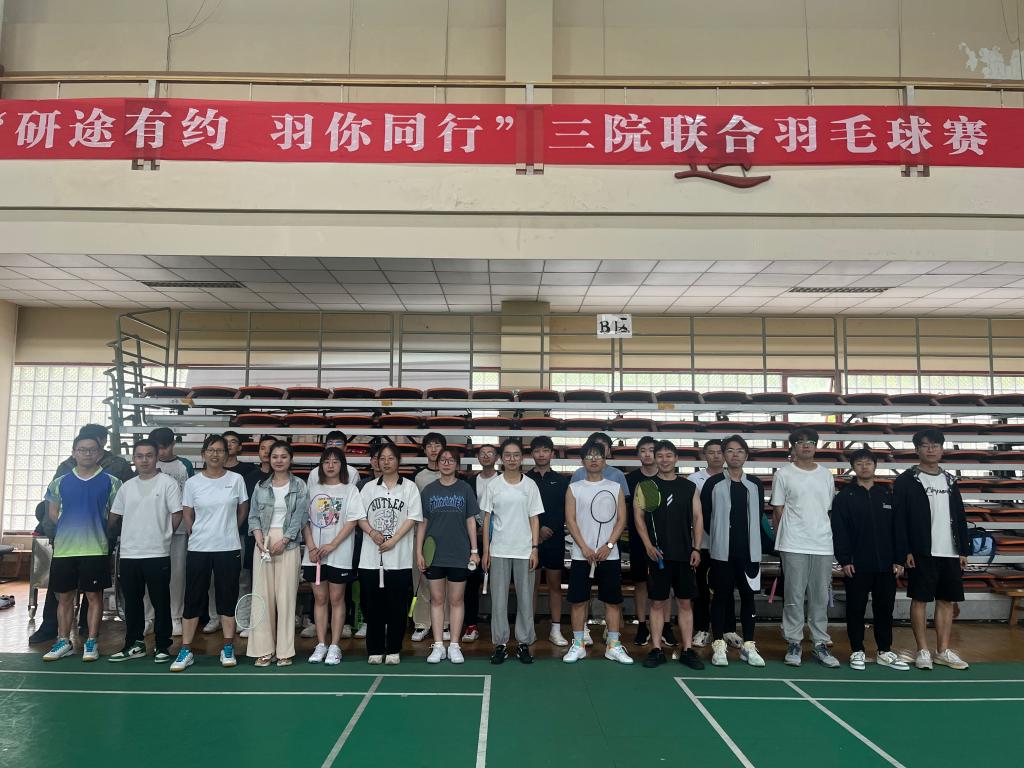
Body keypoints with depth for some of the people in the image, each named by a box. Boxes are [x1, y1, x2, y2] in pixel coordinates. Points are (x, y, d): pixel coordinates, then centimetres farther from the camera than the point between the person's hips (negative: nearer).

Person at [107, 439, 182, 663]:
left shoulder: (167, 482, -4)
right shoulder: (127, 487, 11)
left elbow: (177, 514, -4)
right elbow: (114, 517, 19)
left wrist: (162, 535, 1)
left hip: (157, 554, -5)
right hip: (129, 554, 5)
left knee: (161, 602, 2)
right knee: (132, 602, 13)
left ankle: (162, 646, 12)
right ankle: (134, 644, 25)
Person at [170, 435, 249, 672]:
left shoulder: (236, 479, -1)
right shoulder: (193, 482, 0)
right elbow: (187, 515, 8)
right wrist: (200, 536, 10)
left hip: (229, 548, 0)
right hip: (198, 549, 0)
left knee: (227, 598, 6)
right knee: (193, 598, 4)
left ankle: (228, 649, 16)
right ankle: (186, 651, 14)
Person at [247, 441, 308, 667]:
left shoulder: (299, 486, 4)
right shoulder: (261, 487, 12)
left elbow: (299, 518, -3)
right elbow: (254, 517, 9)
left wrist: (283, 541, -12)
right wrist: (260, 540, -7)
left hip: (288, 545, -2)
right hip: (263, 544, 3)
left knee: (286, 597, -2)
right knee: (263, 595, 1)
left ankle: (285, 651, 5)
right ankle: (264, 650, 8)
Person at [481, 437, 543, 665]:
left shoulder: (530, 485, 2)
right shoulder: (493, 485, 2)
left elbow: (534, 519, 4)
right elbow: (487, 519, 5)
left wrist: (534, 549, -3)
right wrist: (485, 550, 1)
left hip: (524, 551, 0)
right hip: (499, 551, 0)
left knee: (525, 598, 5)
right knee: (498, 599, 4)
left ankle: (524, 643, 17)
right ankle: (500, 644, 14)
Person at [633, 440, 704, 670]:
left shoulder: (689, 487, 9)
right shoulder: (645, 486, 3)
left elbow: (697, 519, 9)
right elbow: (639, 517, 1)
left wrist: (696, 549, 1)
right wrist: (648, 546, -9)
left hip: (684, 554, 2)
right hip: (657, 554, -2)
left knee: (685, 602, 5)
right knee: (657, 602, 3)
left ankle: (687, 651, 13)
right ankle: (656, 650, 10)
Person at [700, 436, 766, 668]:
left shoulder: (755, 485, 7)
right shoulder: (713, 483, -1)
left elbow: (759, 516, 11)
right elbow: (704, 515, 0)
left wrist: (751, 540, 7)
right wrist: (717, 537, 3)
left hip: (749, 551, 3)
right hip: (721, 551, -2)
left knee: (748, 596, 7)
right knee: (721, 596, 3)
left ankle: (748, 646, 17)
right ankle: (719, 646, 11)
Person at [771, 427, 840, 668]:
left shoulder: (826, 475, 12)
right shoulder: (784, 474, 0)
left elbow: (830, 510, 16)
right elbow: (778, 511, 2)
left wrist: (827, 535, 10)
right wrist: (783, 539, 2)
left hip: (823, 546, 4)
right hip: (794, 546, -3)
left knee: (820, 598, 8)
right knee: (794, 597, 1)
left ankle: (820, 645, 17)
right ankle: (794, 644, 10)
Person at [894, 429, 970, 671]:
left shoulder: (950, 481, 14)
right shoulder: (906, 481, -3)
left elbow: (960, 518, 14)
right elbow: (899, 519, -8)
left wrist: (964, 550, 8)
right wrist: (906, 551, -14)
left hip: (950, 553, 5)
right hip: (921, 553, -5)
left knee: (947, 600, 9)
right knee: (920, 599, 0)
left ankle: (943, 651, 18)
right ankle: (923, 651, 9)